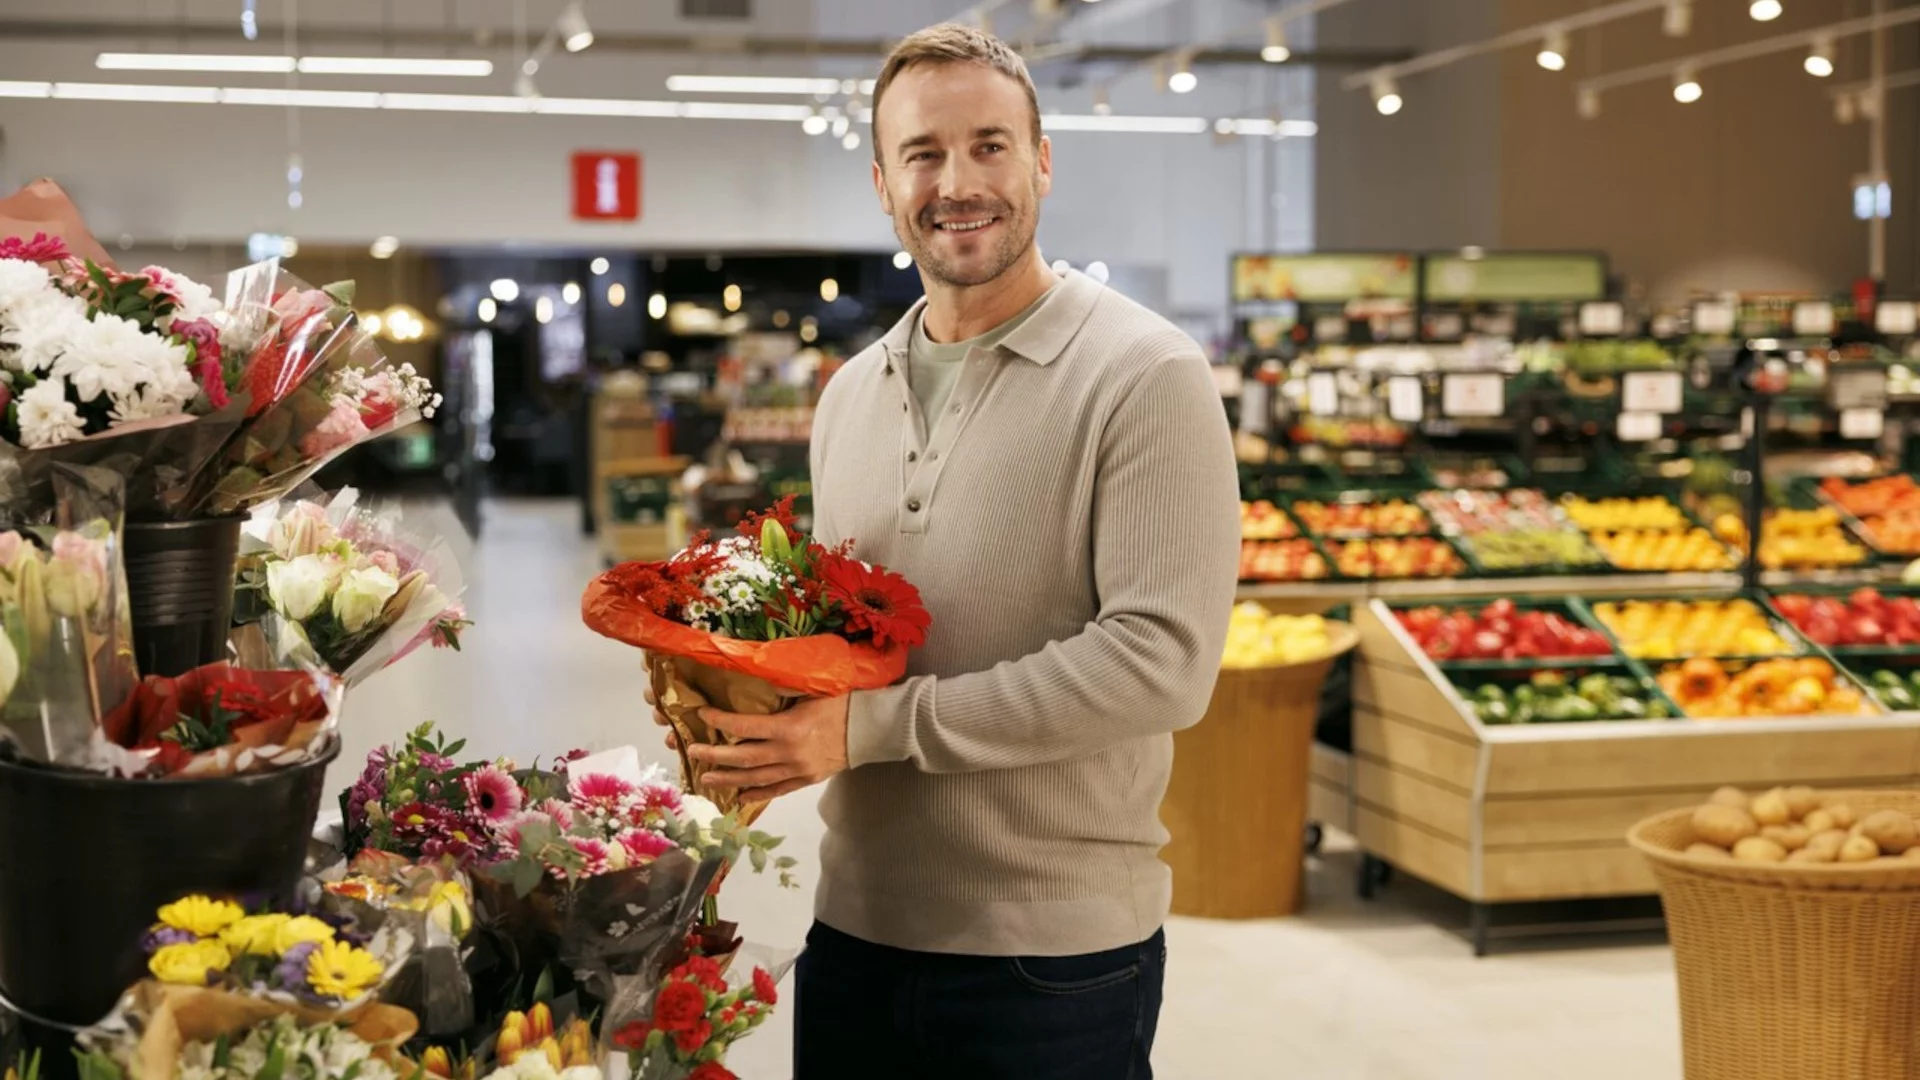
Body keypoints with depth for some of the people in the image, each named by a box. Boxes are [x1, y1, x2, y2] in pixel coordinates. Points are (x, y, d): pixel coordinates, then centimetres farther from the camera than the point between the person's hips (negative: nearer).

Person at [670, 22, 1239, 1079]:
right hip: (854, 928, 6)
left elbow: (1162, 660, -20)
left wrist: (872, 725, -21)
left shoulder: (1145, 377, -11)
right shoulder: (851, 394, 11)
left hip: (1056, 959, -5)